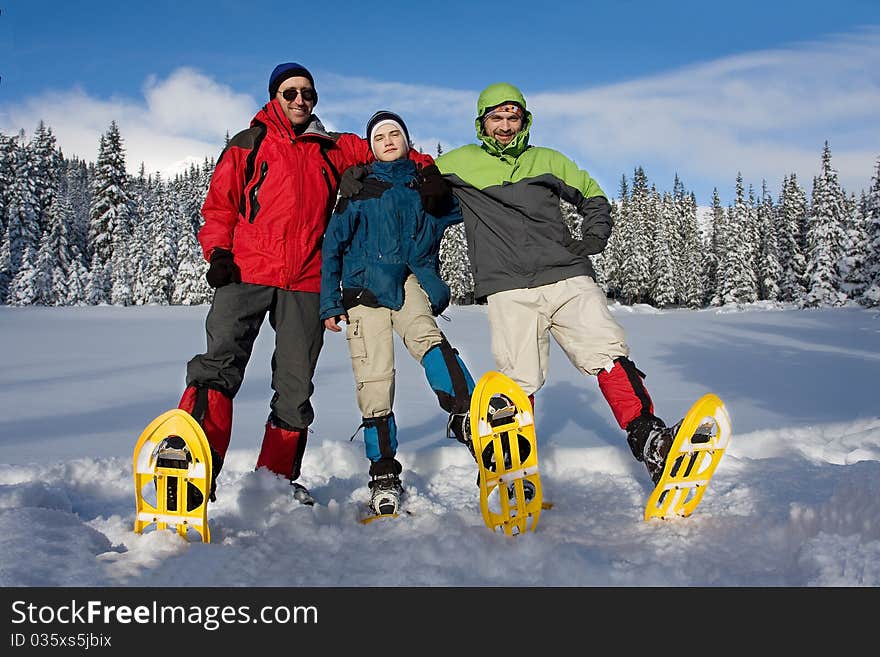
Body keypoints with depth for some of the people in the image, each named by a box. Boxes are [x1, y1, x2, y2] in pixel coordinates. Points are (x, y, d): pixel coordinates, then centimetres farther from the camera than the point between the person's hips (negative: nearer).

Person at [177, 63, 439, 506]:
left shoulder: (332, 150, 18)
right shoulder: (247, 146, 12)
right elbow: (219, 207, 10)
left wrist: (423, 166, 9)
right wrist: (218, 253, -6)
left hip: (305, 283, 2)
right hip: (246, 274, -2)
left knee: (296, 388, 4)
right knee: (219, 366, -18)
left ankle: (278, 477, 16)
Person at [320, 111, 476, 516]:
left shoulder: (427, 185, 14)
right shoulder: (358, 188, 8)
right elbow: (332, 246, 8)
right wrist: (330, 303, 2)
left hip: (411, 281, 2)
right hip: (365, 287, -1)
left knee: (427, 336, -30)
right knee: (374, 378, -8)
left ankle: (466, 417, -40)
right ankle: (383, 473, 0)